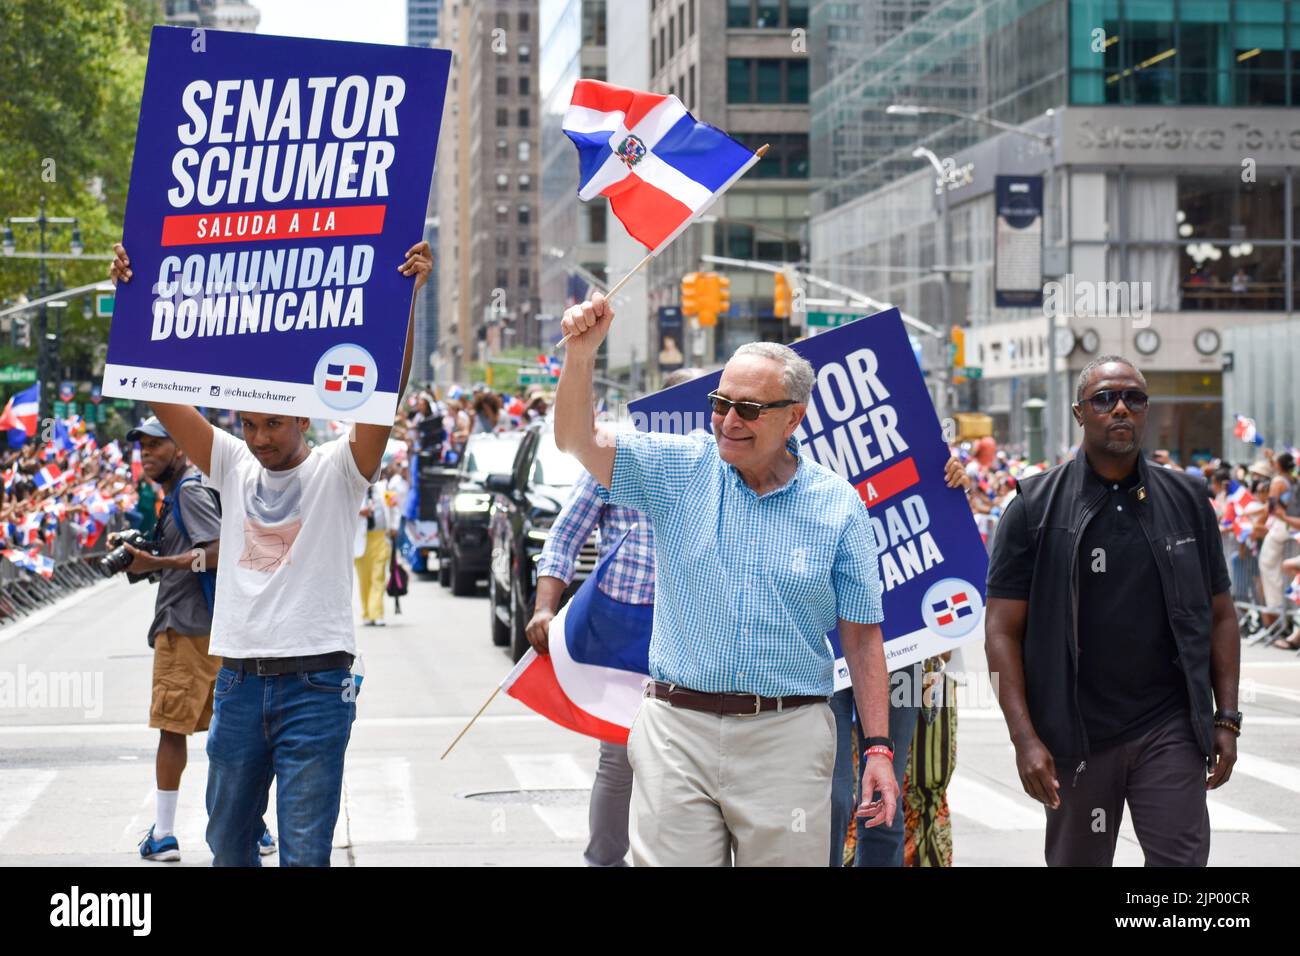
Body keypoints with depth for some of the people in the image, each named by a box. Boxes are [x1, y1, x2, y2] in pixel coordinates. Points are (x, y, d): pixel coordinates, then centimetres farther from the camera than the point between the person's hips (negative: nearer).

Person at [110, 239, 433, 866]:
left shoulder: (338, 470, -2)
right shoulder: (233, 466, 9)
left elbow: (386, 392, -16)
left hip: (315, 681, -4)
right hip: (238, 678, 5)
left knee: (305, 852, -3)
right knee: (227, 844, 14)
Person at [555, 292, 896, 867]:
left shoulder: (837, 506, 2)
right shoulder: (678, 469, 4)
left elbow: (862, 635, 3)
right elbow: (577, 440, -6)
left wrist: (878, 748, -2)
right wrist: (581, 352, -23)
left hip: (787, 737, -1)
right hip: (676, 730, 1)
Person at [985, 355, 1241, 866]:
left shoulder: (1186, 500, 7)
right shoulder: (1036, 507, -2)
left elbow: (1220, 615, 11)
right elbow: (1003, 629, -4)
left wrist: (1227, 718, 3)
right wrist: (1024, 737, -12)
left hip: (1169, 728, 1)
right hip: (1075, 735, -1)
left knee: (1182, 857, -6)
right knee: (1077, 859, 10)